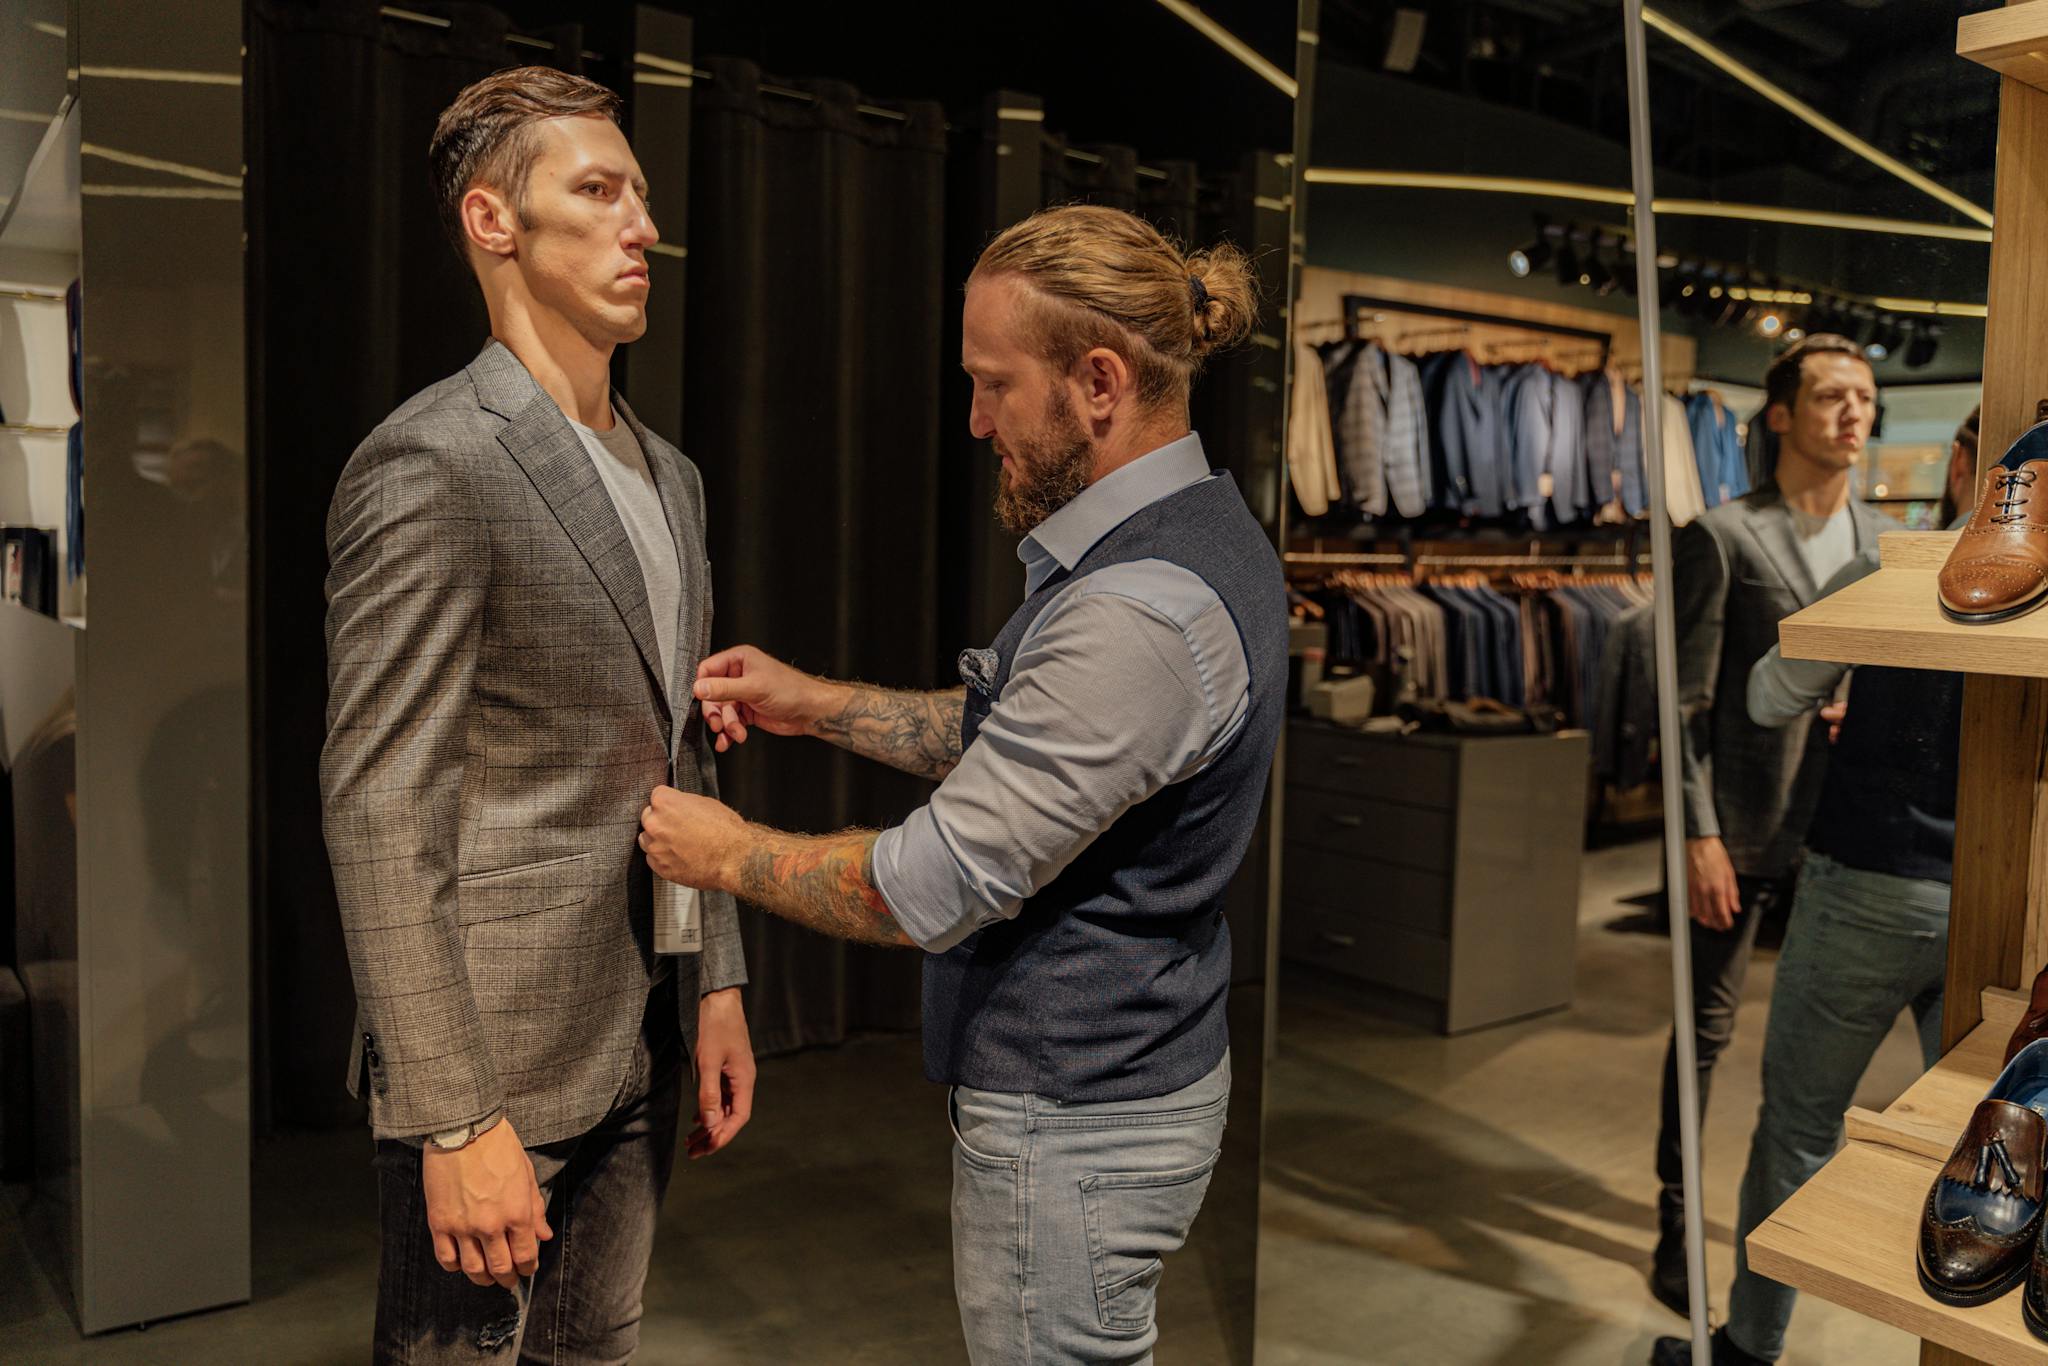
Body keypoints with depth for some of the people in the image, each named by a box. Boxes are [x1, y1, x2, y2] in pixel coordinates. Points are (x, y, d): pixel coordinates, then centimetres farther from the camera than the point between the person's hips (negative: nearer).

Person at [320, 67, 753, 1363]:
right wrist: (453, 1120, -19)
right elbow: (380, 811, -18)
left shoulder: (671, 476, 11)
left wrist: (720, 985, 12)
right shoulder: (431, 465, -15)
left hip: (643, 1047, 7)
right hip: (495, 1057, -7)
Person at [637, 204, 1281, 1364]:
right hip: (1130, 1078, 10)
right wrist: (817, 704, 10)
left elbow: (930, 891, -25)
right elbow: (1015, 735, 16)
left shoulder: (1139, 613, -29)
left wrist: (727, 854, -9)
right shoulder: (1193, 534, 4)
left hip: (1073, 1124, -10)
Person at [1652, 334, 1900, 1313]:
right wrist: (1699, 833, -15)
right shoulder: (1721, 536, -8)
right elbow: (1687, 700, -10)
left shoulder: (1882, 541, 9)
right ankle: (1676, 1222, 18)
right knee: (1707, 1030, 5)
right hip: (1742, 831, -5)